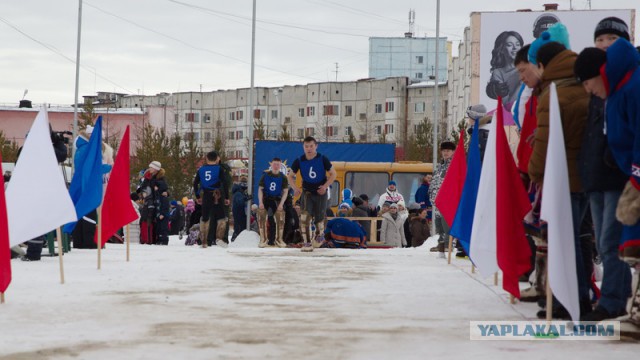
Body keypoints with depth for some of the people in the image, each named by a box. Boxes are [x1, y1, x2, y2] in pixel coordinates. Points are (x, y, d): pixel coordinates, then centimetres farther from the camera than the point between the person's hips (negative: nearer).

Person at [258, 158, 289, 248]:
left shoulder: (283, 177, -3)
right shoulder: (265, 175, -2)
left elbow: (285, 191, -4)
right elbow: (260, 189, -3)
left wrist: (281, 204, -16)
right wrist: (260, 202, -15)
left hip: (277, 199, 0)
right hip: (265, 198, 0)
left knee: (280, 216, -21)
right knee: (261, 215, -21)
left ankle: (279, 239, -7)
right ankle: (263, 239, -12)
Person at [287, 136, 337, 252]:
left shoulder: (323, 159, -14)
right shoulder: (299, 161, -10)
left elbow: (333, 174, -6)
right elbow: (290, 176, 2)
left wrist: (326, 186, -20)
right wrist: (295, 188, -16)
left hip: (320, 192, -1)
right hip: (307, 191, 1)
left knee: (319, 218, 6)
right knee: (305, 215, -19)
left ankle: (320, 235, 39)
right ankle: (307, 242, -14)